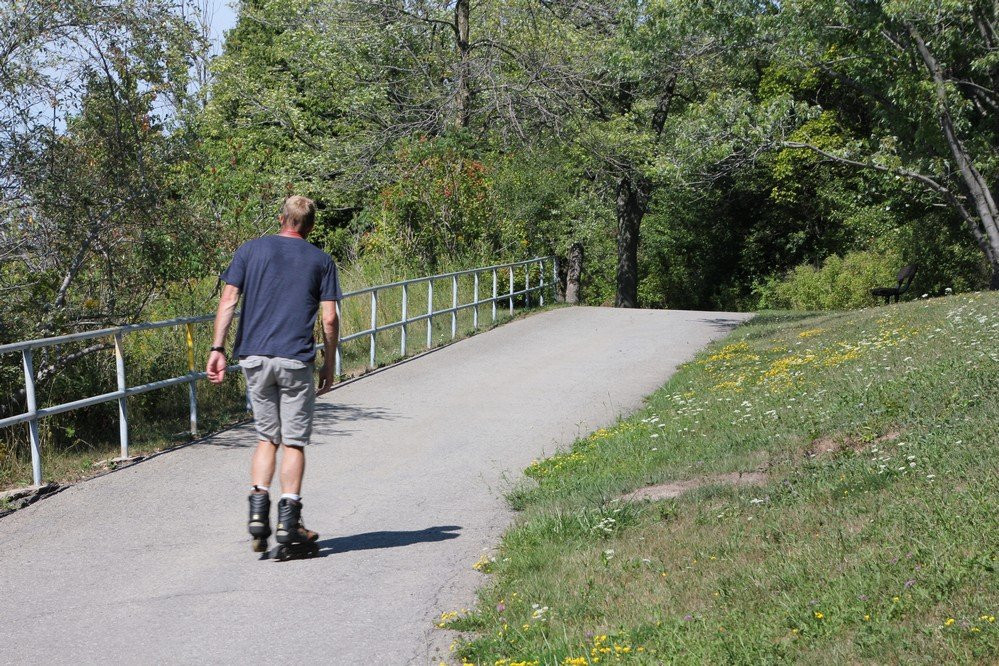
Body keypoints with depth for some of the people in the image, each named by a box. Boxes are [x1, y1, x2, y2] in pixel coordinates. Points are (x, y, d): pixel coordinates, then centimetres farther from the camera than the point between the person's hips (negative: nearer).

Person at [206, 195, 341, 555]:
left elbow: (228, 302, -1)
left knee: (267, 437, 15)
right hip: (296, 360, -2)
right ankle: (288, 522, 3)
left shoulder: (250, 249, 8)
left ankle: (258, 511, 3)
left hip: (254, 357, 2)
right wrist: (329, 364, 9)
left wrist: (218, 348, -1)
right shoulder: (321, 260, 6)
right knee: (294, 442, 6)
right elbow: (329, 319, 0)